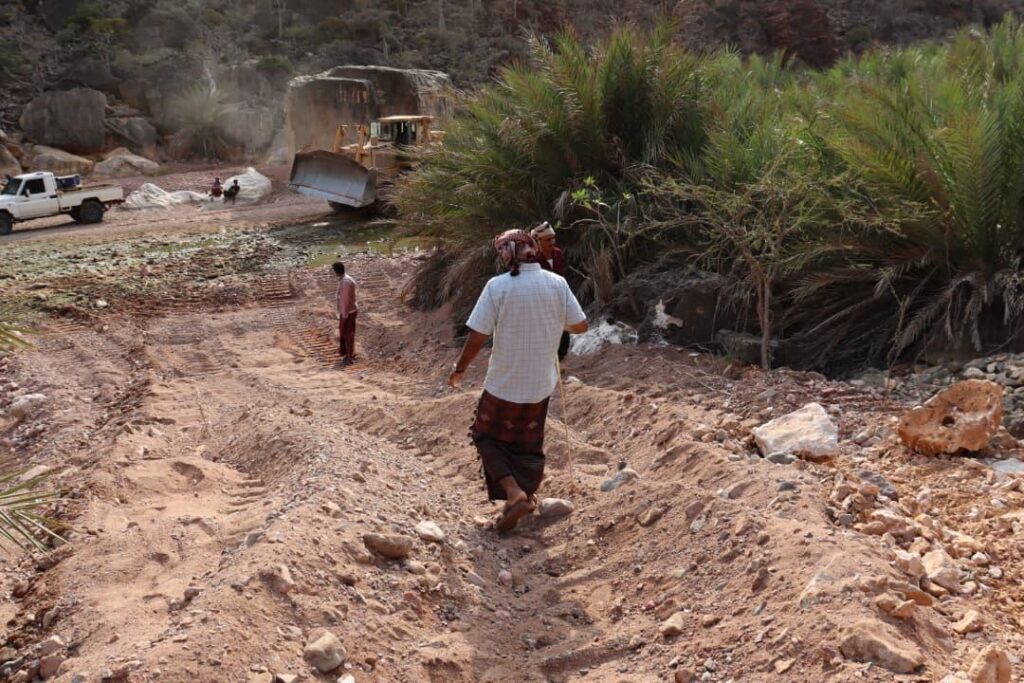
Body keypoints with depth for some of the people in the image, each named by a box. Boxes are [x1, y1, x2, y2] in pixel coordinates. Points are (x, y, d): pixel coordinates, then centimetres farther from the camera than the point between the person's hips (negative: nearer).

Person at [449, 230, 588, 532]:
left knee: (488, 437, 15)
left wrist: (460, 369, 0)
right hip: (540, 383, 3)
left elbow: (477, 337, -16)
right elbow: (580, 325, -1)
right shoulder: (557, 284, -7)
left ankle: (513, 493, -3)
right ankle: (526, 496, 28)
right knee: (528, 445, 20)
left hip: (503, 383, -3)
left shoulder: (497, 286, -16)